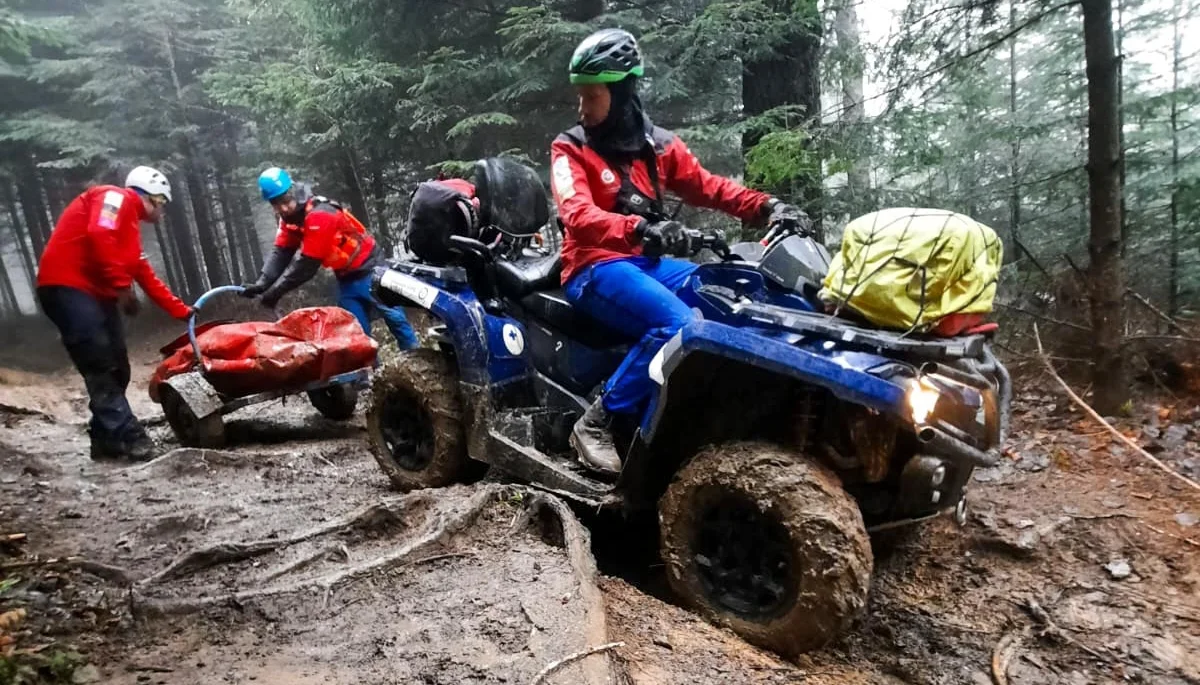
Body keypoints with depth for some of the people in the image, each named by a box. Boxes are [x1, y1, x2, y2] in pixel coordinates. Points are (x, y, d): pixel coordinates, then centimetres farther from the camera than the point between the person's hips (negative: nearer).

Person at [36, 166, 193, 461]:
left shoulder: (130, 227, 25)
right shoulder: (116, 197, -2)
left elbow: (148, 278, 26)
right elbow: (99, 236, -21)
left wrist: (182, 311, 25)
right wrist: (122, 286, -20)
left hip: (95, 294, 10)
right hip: (67, 287, -10)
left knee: (116, 368, 8)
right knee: (101, 366, -15)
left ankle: (106, 439, 15)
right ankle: (129, 437, -17)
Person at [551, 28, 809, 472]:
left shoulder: (659, 145, 12)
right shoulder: (569, 149, -2)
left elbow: (708, 187, 10)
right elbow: (578, 216, -19)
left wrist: (765, 206, -6)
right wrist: (638, 228, -38)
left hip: (647, 262, 5)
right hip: (595, 267, -5)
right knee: (678, 324, -31)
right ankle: (597, 422, -19)